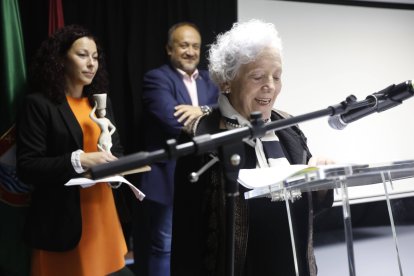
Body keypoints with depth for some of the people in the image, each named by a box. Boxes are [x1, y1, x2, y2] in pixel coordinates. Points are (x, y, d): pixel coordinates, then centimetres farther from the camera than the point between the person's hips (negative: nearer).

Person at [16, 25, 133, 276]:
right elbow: (27, 167, -14)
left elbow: (117, 149, 16)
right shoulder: (39, 103, -8)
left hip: (102, 215, 6)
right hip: (62, 221, -6)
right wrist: (78, 160, -24)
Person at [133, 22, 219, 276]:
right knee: (165, 247, 3)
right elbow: (173, 122, -22)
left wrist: (203, 111, -21)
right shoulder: (157, 78, -7)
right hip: (169, 179, -6)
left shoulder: (210, 80, 13)